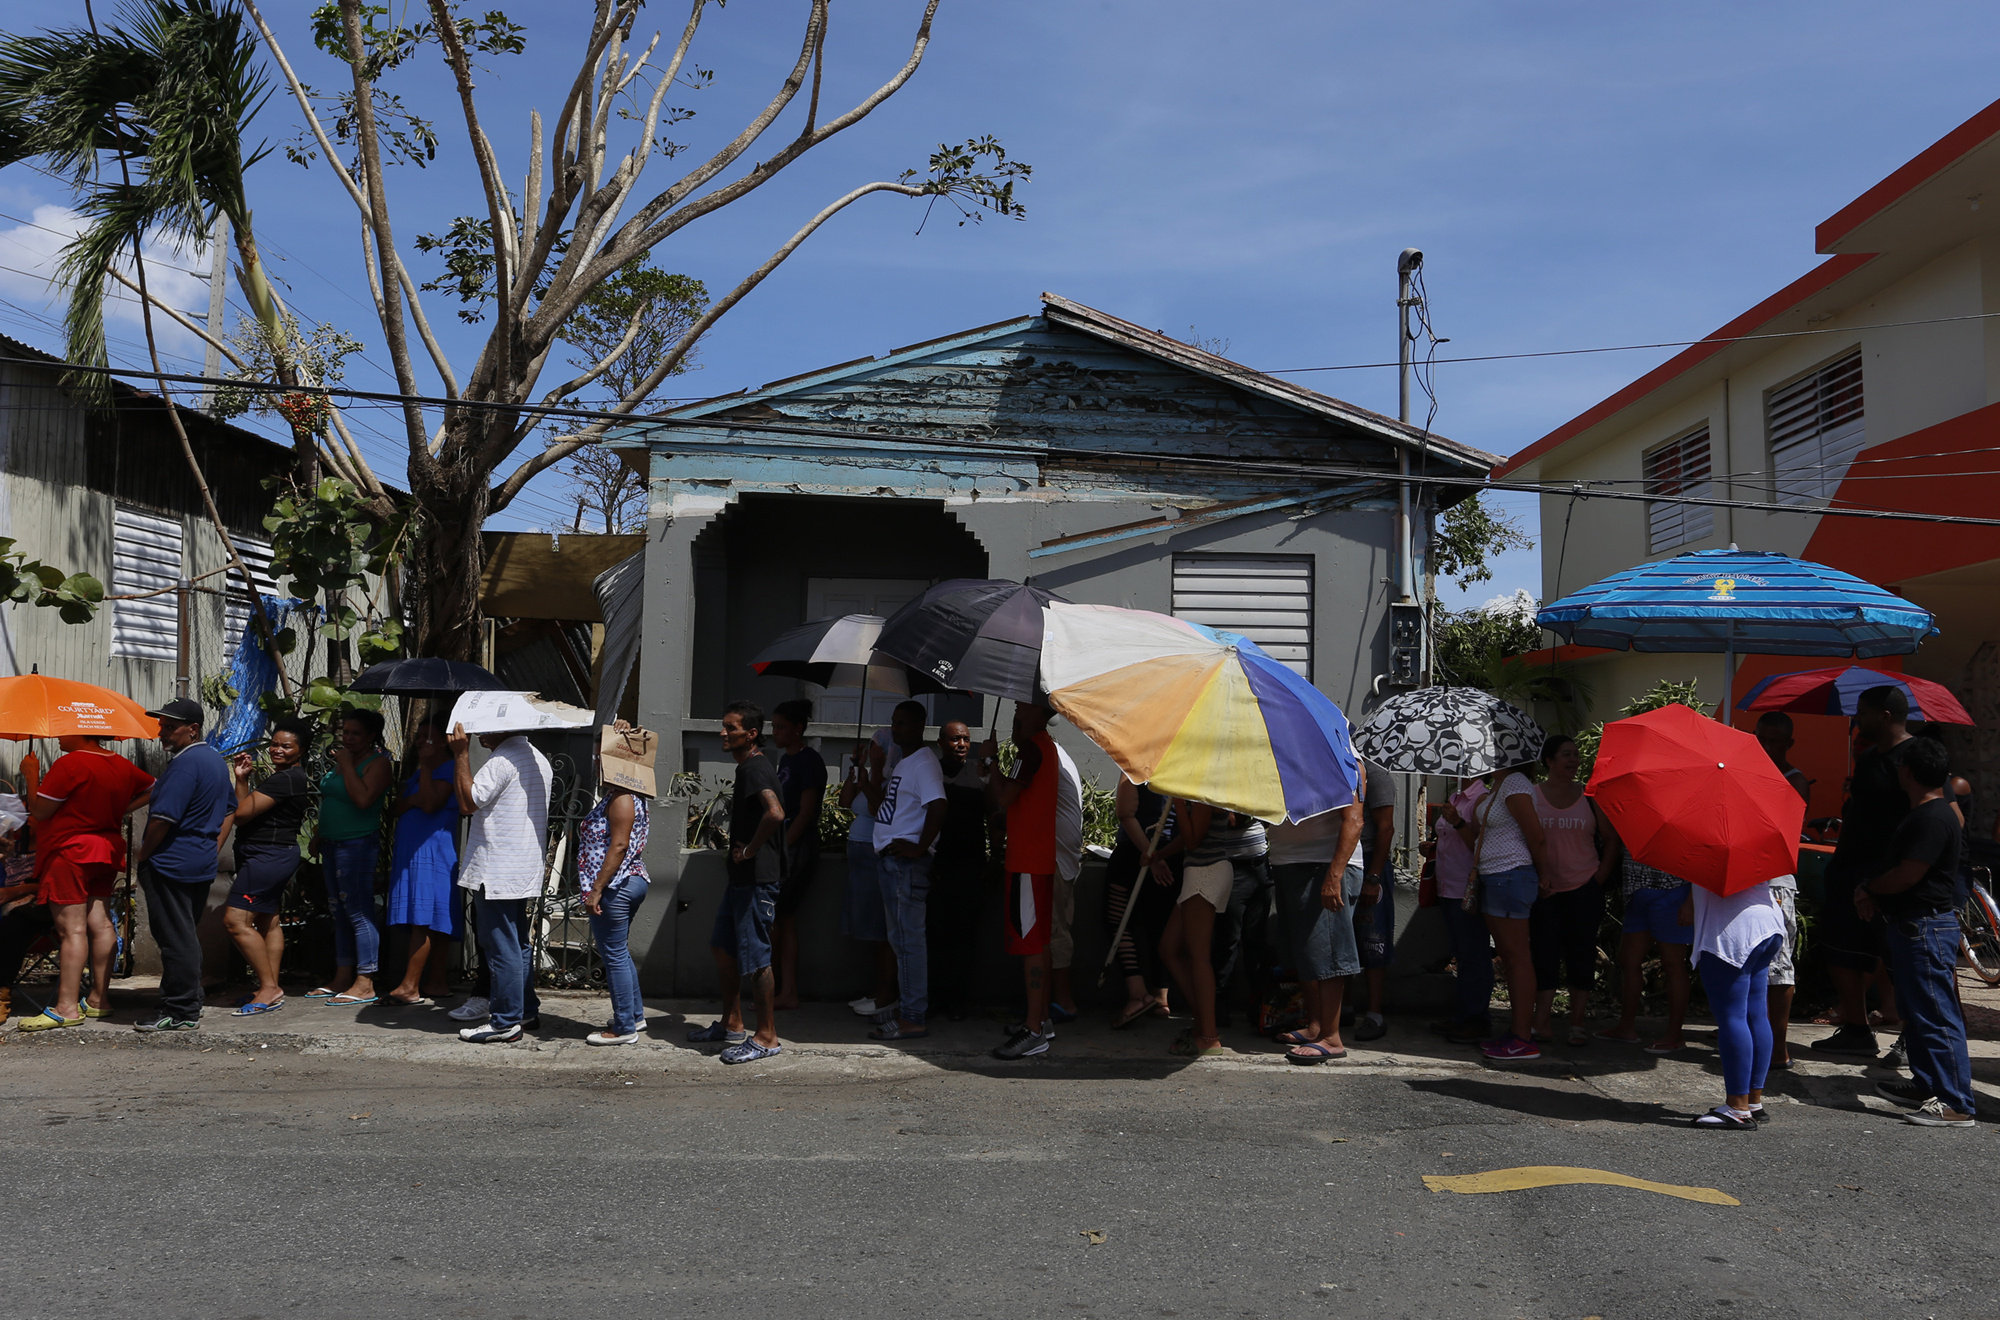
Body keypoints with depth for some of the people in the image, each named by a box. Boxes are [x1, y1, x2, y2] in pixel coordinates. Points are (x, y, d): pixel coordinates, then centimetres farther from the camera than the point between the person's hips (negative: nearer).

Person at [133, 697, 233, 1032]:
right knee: (186, 936, 17)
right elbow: (229, 809, 24)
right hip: (203, 863, 10)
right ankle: (190, 1002, 23)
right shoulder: (216, 759, 13)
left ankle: (181, 1013, 0)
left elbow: (163, 817, -22)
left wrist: (143, 853, -8)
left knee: (175, 939, -4)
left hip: (171, 865, -10)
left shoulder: (185, 763, -18)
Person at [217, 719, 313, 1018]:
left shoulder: (284, 779, -18)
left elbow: (242, 813, -18)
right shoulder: (296, 777, 16)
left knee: (235, 920, -12)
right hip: (277, 854, 11)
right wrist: (242, 779, 4)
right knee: (268, 921, 15)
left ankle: (269, 988, -11)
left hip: (267, 856, -11)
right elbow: (249, 810, 16)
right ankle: (272, 989, 20)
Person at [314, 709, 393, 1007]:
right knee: (339, 913, 13)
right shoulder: (342, 760, 17)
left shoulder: (378, 763, -9)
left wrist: (346, 765, -15)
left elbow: (363, 799, -23)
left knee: (358, 912, -10)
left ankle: (365, 985, -9)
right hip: (332, 845, 9)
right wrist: (320, 837, 16)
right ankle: (342, 979, 20)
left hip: (358, 845, -9)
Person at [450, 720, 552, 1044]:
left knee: (501, 947, -4)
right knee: (517, 944, 17)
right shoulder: (538, 759, 15)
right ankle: (526, 1010, 24)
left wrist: (462, 754, -16)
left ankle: (506, 1021, 0)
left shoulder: (502, 761, -16)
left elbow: (468, 802, -18)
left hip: (497, 870, -10)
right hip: (526, 869, 10)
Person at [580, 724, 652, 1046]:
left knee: (614, 955, -3)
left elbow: (618, 845, -24)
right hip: (631, 883, 11)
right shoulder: (621, 795, 11)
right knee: (619, 952, 20)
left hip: (614, 887, -11)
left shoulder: (621, 799, -18)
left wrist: (596, 889, -25)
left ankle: (624, 1028, 4)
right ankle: (635, 1015, 30)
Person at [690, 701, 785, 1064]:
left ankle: (767, 1037, 3)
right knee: (723, 947, 18)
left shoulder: (755, 768, -18)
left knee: (754, 956, -5)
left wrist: (750, 850, -23)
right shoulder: (748, 767, 15)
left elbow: (775, 813, -35)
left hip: (757, 878, -11)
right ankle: (732, 1024, 29)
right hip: (742, 876, 11)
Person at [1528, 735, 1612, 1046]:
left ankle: (1578, 1021, 12)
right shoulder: (1532, 796, 2)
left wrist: (1600, 875, 1)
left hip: (1584, 889, 1)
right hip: (1545, 890, -1)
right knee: (1545, 953, -1)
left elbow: (1611, 839, 11)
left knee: (1581, 954, 4)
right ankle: (1543, 1019, 6)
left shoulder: (1589, 796, 5)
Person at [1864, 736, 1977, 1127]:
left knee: (1937, 1015, -9)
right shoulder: (1934, 812, 15)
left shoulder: (1932, 818, -19)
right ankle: (1927, 1086, 29)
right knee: (1916, 1011, 19)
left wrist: (1868, 888, -6)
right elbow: (1902, 870, 19)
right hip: (1911, 924, 11)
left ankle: (1957, 1105, -8)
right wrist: (1874, 893, 4)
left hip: (1926, 928, -11)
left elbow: (1907, 875, -22)